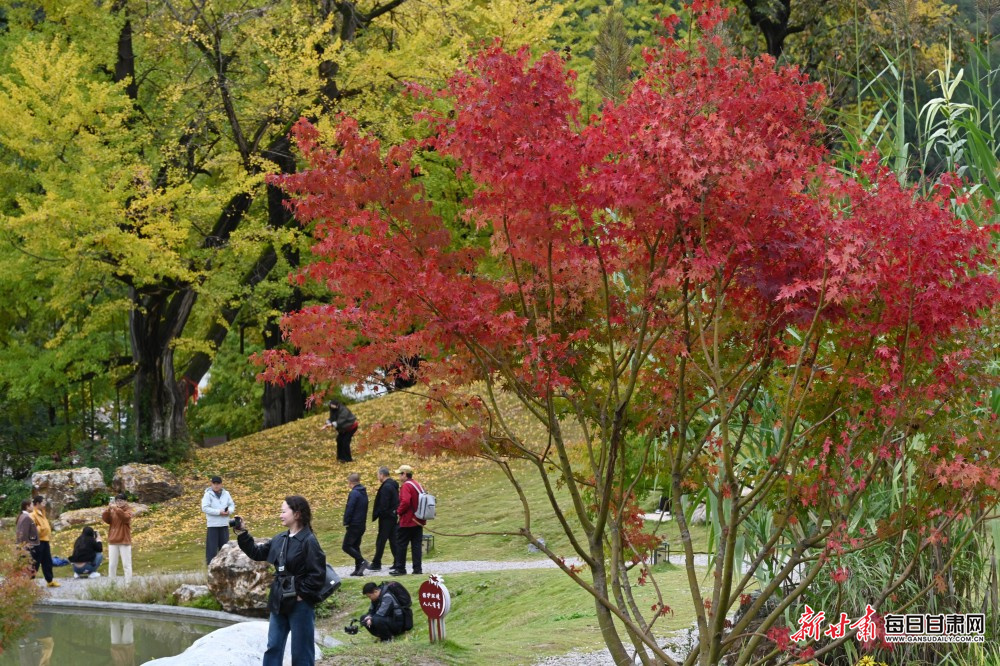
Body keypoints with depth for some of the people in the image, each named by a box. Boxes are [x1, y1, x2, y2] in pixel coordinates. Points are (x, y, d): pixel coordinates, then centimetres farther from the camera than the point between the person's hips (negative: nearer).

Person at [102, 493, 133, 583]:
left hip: (124, 541, -4)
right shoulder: (112, 511, 10)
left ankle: (128, 583, -1)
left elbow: (125, 517, -23)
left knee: (126, 564, -2)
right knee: (112, 565, 5)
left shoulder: (128, 510, -2)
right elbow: (105, 519, -3)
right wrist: (108, 509, -17)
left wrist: (116, 508, -26)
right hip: (113, 541, 4)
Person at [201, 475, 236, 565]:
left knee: (224, 544, 10)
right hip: (213, 524, -5)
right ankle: (210, 563, -1)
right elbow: (205, 508, -14)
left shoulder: (226, 494, 7)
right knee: (212, 545, -6)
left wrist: (229, 511, -11)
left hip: (224, 524, 5)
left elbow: (231, 505, 13)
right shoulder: (208, 494, -7)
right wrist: (219, 512, -19)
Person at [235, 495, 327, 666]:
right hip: (279, 602, 8)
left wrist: (302, 594, -15)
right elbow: (257, 553, 16)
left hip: (300, 604, -8)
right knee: (273, 646, 13)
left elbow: (318, 574, -19)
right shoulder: (280, 539, 8)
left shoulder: (309, 541, -16)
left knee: (301, 652, 2)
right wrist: (242, 535, 7)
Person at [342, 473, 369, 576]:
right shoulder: (364, 493, 13)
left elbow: (349, 510, -18)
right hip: (362, 524, 9)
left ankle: (362, 561, -17)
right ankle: (358, 569, 10)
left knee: (346, 546, -5)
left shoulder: (353, 493, -15)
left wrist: (346, 524, -11)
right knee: (355, 546, 14)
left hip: (354, 525, -9)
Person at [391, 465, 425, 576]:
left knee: (401, 545, 0)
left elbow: (405, 502, -26)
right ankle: (418, 568, 6)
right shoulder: (419, 485, 13)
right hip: (419, 521, 8)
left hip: (407, 521, -8)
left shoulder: (406, 486, -14)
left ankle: (400, 568, 2)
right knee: (417, 545, 9)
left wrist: (399, 511, -10)